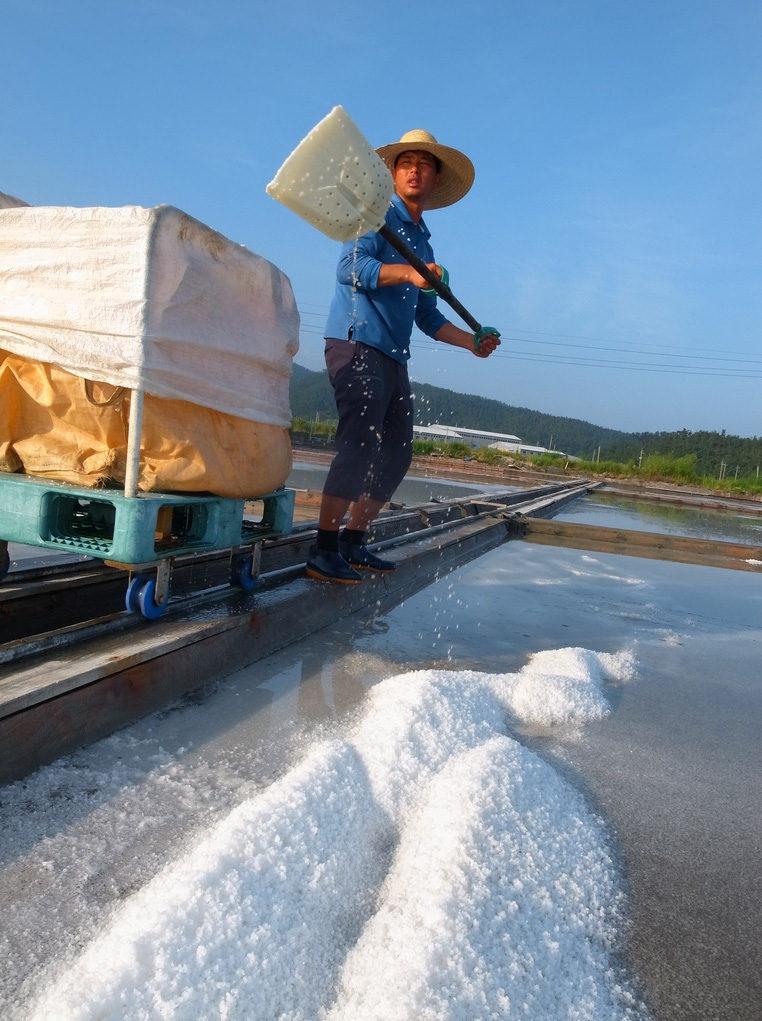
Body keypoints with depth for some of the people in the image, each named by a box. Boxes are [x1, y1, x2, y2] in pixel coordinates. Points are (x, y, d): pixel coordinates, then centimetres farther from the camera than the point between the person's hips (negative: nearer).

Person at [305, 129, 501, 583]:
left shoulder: (423, 243, 24)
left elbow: (427, 316, 26)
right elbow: (350, 266, -16)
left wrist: (471, 341, 17)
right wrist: (407, 273, -29)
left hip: (393, 357, 9)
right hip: (356, 342, -8)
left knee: (397, 453, 7)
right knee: (359, 443, -20)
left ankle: (354, 545, 15)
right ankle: (323, 552, -17)